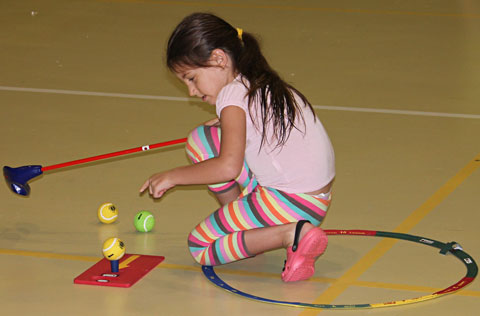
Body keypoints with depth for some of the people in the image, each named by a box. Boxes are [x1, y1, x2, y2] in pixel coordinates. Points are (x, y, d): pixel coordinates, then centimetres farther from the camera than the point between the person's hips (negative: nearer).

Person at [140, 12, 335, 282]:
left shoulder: (233, 95, -14)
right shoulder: (264, 85, 13)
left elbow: (228, 167, -24)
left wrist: (173, 176, -14)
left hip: (292, 203, -10)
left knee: (199, 247, -1)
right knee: (201, 139, 13)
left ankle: (293, 234, -12)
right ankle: (240, 222, 17)